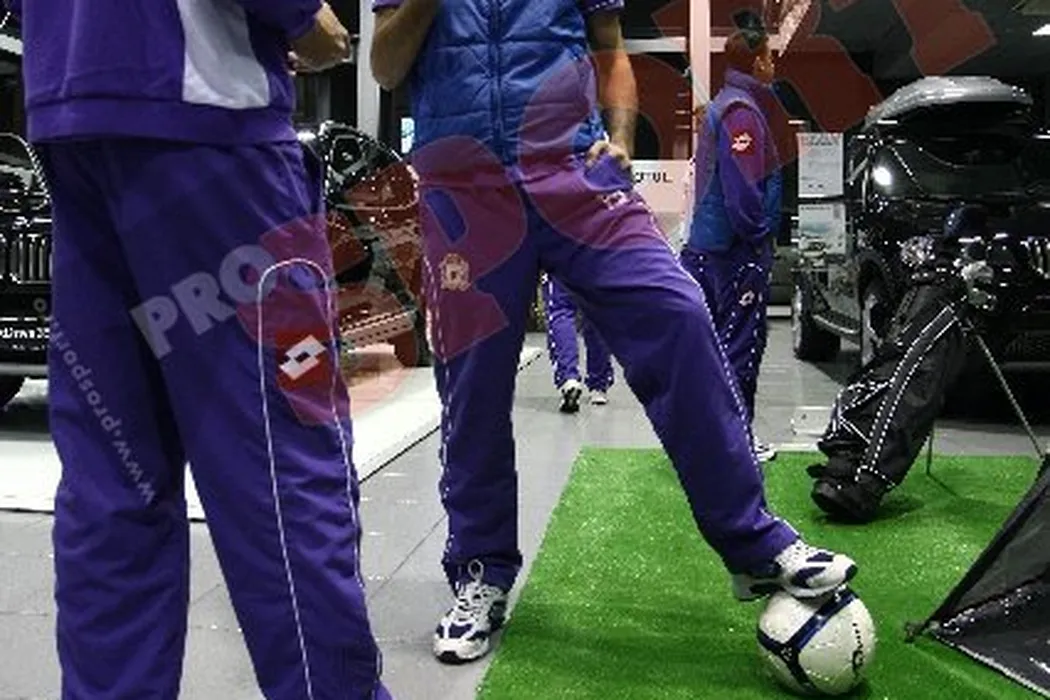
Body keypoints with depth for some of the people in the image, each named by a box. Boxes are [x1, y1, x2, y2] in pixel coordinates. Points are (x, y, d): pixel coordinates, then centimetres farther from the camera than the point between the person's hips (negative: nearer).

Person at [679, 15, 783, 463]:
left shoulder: (721, 106, 18)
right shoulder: (742, 111, -15)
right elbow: (742, 186, -24)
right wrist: (759, 233, -14)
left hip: (708, 245, 10)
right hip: (737, 251, -10)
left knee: (715, 340, 15)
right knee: (741, 343, -4)